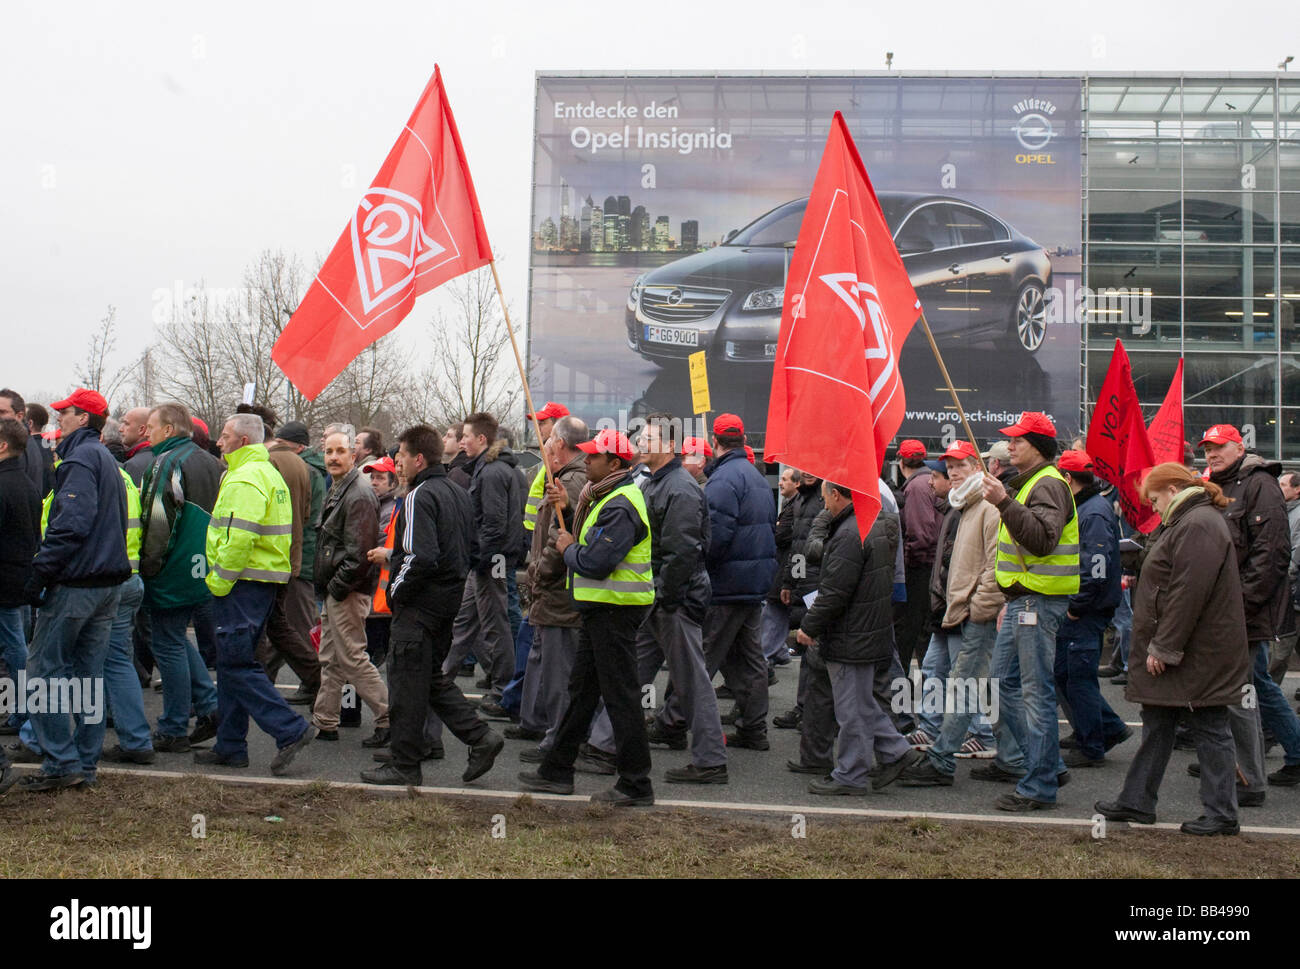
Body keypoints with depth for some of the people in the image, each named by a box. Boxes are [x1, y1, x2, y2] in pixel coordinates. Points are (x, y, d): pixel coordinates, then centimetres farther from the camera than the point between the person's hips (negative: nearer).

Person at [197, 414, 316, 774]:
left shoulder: (245, 480, -15)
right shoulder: (269, 474, 18)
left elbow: (239, 539, -25)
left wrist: (218, 581, -15)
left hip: (244, 583, -10)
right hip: (265, 579, 10)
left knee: (236, 663, -7)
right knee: (233, 662, 14)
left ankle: (291, 730, -9)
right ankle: (230, 747, 20)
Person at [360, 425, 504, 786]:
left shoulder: (420, 497, -17)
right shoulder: (458, 493, 12)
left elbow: (420, 557, -26)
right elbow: (470, 548, 18)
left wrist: (396, 592, -12)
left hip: (419, 605, -9)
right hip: (450, 600, 9)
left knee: (406, 684, 1)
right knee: (433, 677, 19)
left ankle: (405, 765, 9)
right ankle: (480, 737, 11)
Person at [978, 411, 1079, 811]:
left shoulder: (1048, 485, -13)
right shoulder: (1028, 483, 21)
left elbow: (1042, 540, -29)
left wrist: (1004, 504, -34)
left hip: (1040, 602, -11)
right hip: (1023, 600, 11)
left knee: (1037, 691, -7)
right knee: (1006, 681, 17)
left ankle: (1040, 784, -3)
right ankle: (1013, 759, 28)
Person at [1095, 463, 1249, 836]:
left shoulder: (1198, 525, -19)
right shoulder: (1185, 522, 16)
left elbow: (1188, 594, -26)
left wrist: (1163, 648, -22)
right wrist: (1158, 647, 18)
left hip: (1200, 653, -11)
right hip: (1176, 652, 11)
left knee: (1210, 730, -1)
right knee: (1157, 725, 14)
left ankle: (1222, 815, 9)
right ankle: (1137, 802, 21)